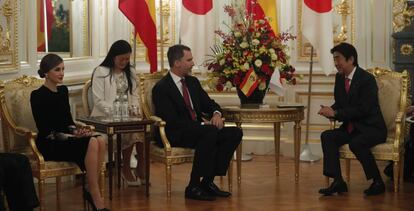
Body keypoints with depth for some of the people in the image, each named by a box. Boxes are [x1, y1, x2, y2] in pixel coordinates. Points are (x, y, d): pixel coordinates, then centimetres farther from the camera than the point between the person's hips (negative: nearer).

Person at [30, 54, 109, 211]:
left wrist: (76, 131, -6)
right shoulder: (37, 96, -10)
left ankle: (91, 190, -17)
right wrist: (73, 136, -19)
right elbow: (45, 131, -13)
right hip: (50, 145, -7)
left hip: (66, 139, 7)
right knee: (91, 143, -29)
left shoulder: (63, 91, 12)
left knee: (100, 141, -22)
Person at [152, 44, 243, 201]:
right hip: (174, 135, -8)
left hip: (198, 130, 8)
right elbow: (173, 121, -19)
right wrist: (202, 124, -22)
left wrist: (216, 114, -5)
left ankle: (208, 182, -12)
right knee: (210, 133, -34)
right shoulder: (161, 88, -11)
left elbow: (209, 103, 20)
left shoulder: (193, 82, 15)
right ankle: (193, 187, -28)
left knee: (235, 133, -11)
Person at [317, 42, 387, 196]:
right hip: (350, 127, 8)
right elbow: (339, 103, 16)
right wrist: (330, 110, -9)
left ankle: (377, 182, -17)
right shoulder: (339, 77, 8)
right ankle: (338, 182, -19)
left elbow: (363, 109, -23)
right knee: (327, 136, -16)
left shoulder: (367, 79, -16)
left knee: (356, 143, -35)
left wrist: (336, 113, -23)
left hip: (372, 128, -8)